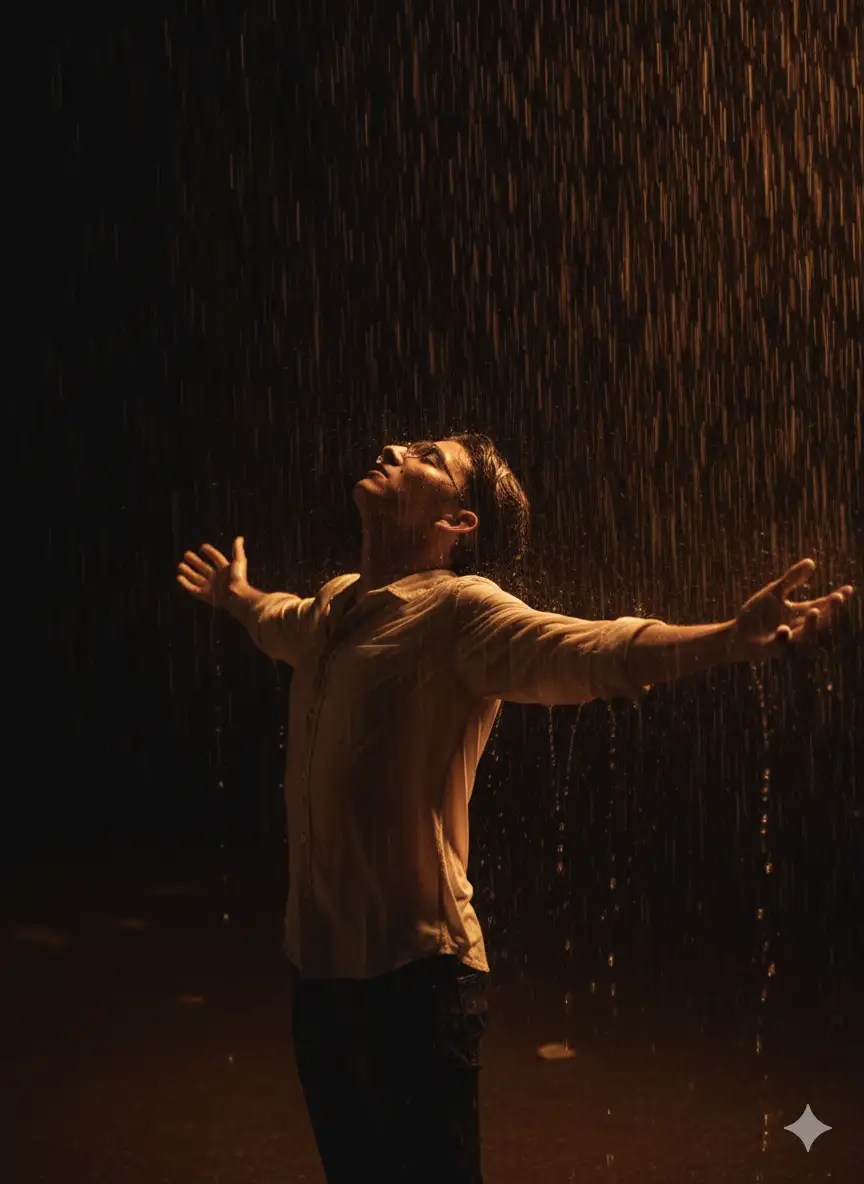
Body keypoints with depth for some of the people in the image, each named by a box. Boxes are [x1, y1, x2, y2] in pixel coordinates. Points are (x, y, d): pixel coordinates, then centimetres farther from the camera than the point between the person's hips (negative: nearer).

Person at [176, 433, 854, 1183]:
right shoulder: (335, 605, 10)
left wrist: (730, 638, -51)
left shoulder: (462, 609, -14)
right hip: (316, 959, 7)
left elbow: (584, 650, -34)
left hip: (416, 967, -7)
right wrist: (238, 596, 57)